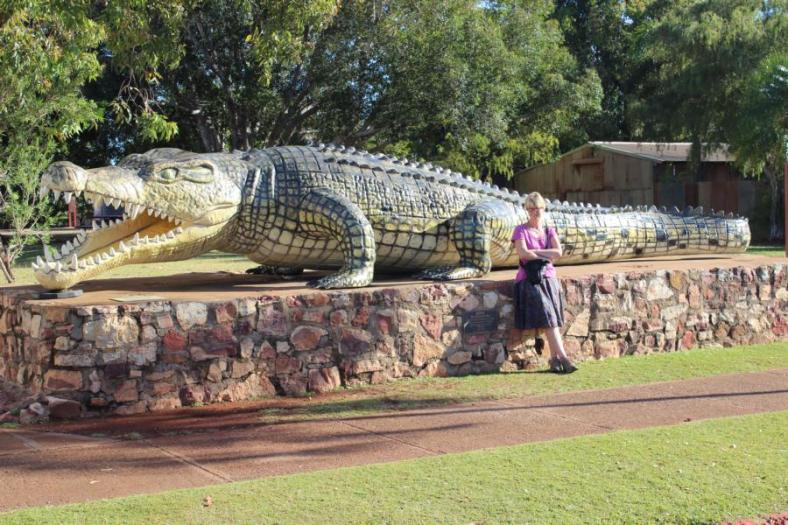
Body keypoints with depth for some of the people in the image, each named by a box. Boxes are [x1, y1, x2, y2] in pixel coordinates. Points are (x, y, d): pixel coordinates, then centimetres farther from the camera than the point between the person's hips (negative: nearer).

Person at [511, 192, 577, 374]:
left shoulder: (550, 231, 18)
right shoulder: (521, 230, 6)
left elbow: (558, 252, -1)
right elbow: (522, 253, -12)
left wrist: (534, 252, -5)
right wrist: (546, 256, -4)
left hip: (549, 278, 4)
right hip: (528, 279, -4)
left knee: (552, 318, -15)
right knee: (547, 316, -21)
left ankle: (554, 358, -14)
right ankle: (563, 357, -27)